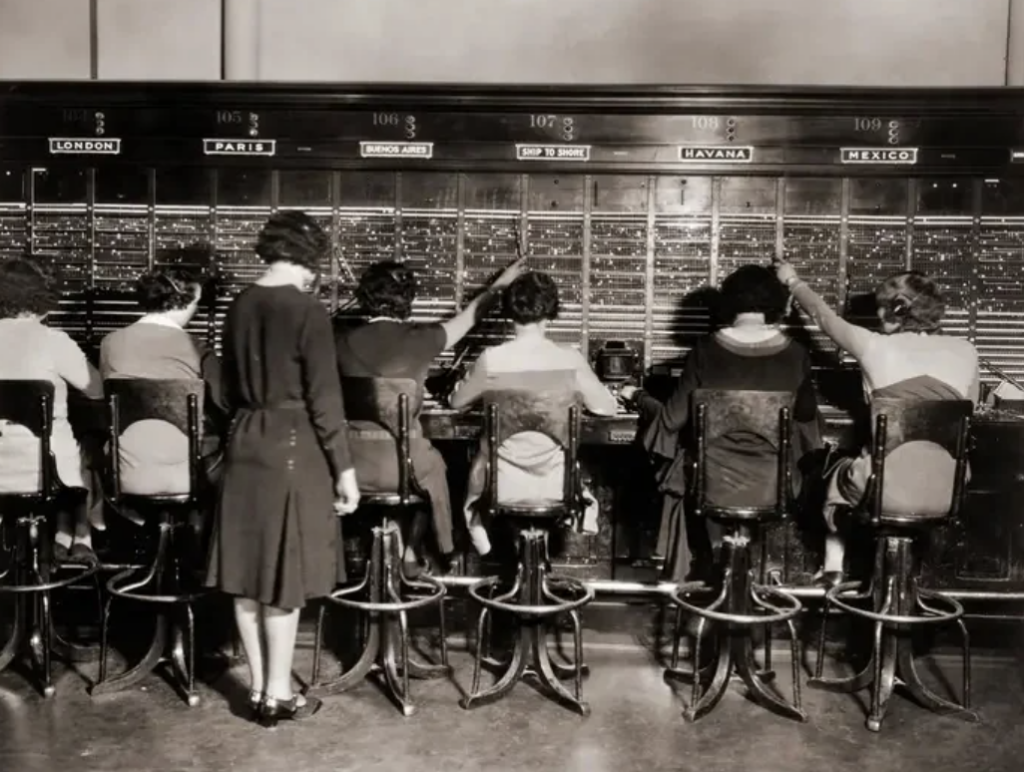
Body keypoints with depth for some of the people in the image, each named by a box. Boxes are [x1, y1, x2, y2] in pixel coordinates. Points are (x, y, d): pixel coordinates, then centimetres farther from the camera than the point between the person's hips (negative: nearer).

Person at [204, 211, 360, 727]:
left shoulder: (239, 307, 6)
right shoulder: (307, 312, -14)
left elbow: (232, 387, 14)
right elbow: (324, 400, -15)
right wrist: (344, 467, -8)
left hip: (244, 444, 7)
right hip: (292, 448, -6)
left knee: (248, 573, 11)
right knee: (283, 575, 2)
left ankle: (258, 689, 22)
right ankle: (278, 695, 12)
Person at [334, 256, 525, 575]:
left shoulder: (343, 340, -3)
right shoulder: (419, 339, -7)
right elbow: (466, 317, 11)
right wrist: (500, 283, 29)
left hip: (354, 462, 2)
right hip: (402, 462, -2)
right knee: (430, 463, 33)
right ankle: (410, 553, 40)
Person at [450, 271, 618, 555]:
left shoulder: (491, 359, -13)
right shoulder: (570, 359, -12)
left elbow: (457, 402, 4)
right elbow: (607, 408, 0)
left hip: (505, 483, -1)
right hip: (557, 481, 1)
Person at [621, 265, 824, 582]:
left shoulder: (707, 350, -10)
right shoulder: (795, 354, -6)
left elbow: (674, 418, -6)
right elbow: (807, 417, 9)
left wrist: (637, 397, 13)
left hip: (713, 479, -1)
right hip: (773, 483, 2)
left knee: (682, 479, 31)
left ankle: (697, 575, 37)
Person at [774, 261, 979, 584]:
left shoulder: (876, 347, -2)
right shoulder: (965, 352, 5)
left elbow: (825, 316, 16)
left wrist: (793, 281, 33)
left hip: (888, 488, -3)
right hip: (948, 491, 3)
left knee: (840, 476, 32)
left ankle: (834, 566, 37)